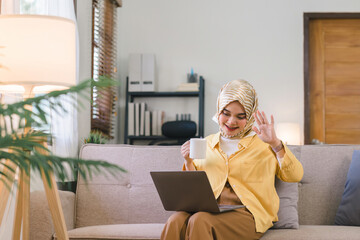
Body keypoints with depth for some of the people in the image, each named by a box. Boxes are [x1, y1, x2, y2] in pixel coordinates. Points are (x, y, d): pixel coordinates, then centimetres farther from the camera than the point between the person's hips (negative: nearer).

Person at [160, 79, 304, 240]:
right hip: (210, 209, 3)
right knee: (175, 221, -31)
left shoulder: (262, 144, 13)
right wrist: (188, 162, 6)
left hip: (248, 213, -3)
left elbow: (295, 176, 1)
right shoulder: (207, 144, 22)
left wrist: (275, 143, -12)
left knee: (200, 221, -34)